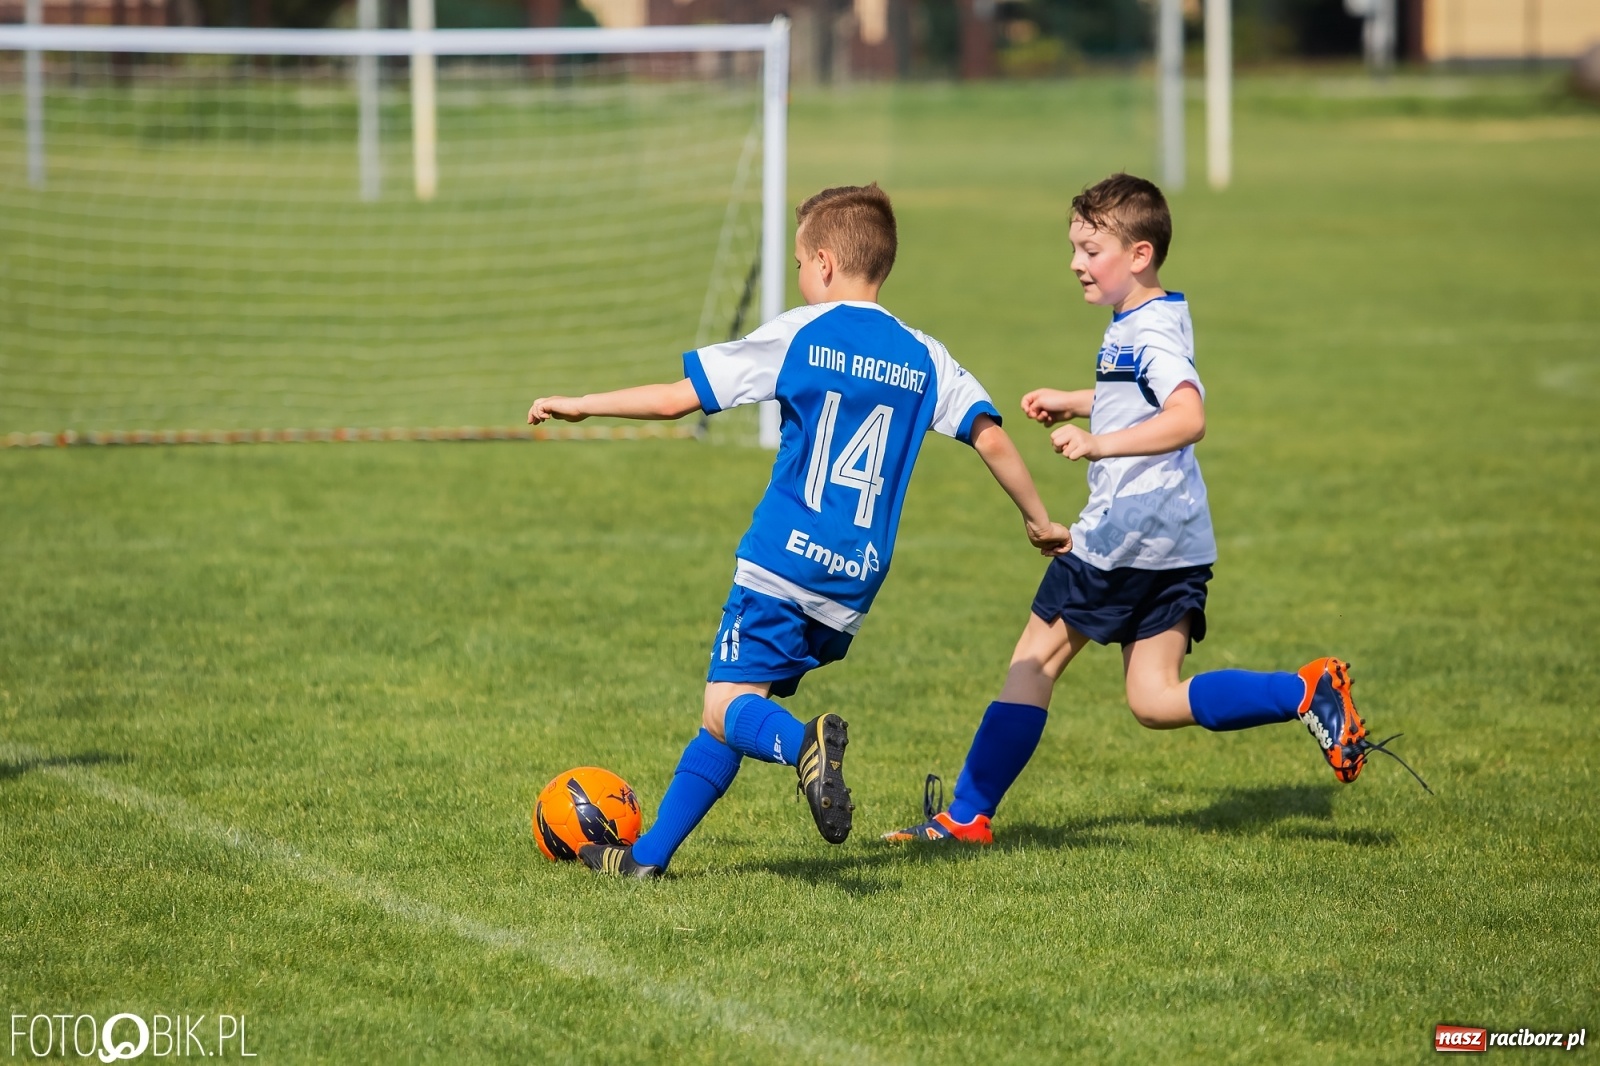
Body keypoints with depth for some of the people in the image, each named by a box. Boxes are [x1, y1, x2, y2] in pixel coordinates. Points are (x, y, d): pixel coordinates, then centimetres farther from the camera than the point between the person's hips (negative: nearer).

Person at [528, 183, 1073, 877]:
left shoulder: (798, 335, -1)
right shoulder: (923, 357, 9)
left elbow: (677, 397, 0)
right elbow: (990, 437, 5)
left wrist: (582, 404, 12)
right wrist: (1038, 520, 19)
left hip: (784, 563, -5)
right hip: (856, 585, 5)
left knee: (725, 707, -7)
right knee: (727, 713, 15)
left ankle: (804, 743, -39)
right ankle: (649, 853, 14)